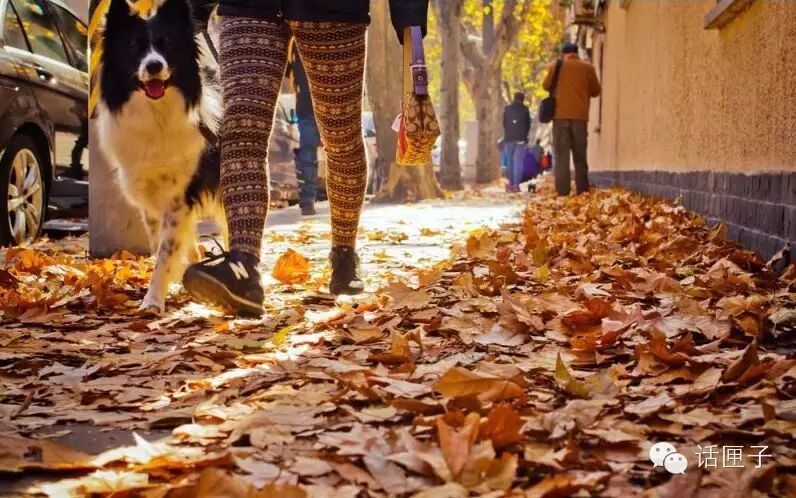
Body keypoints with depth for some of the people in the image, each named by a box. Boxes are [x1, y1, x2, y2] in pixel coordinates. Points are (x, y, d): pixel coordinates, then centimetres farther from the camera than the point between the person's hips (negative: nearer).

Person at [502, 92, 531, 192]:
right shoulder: (525, 109, 3)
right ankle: (516, 184, -14)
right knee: (518, 161, -5)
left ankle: (511, 184, 10)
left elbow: (504, 124, 11)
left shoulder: (507, 109, 7)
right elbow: (528, 124, 7)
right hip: (520, 139, -2)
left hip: (509, 138, 2)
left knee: (509, 161, 10)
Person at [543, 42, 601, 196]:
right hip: (580, 115, 1)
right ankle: (583, 190, 2)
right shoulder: (587, 67, 4)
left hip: (560, 115, -1)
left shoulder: (555, 65, 3)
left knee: (561, 155, -1)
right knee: (580, 155, 8)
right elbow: (595, 91, 10)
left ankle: (562, 190, -9)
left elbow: (546, 85, 12)